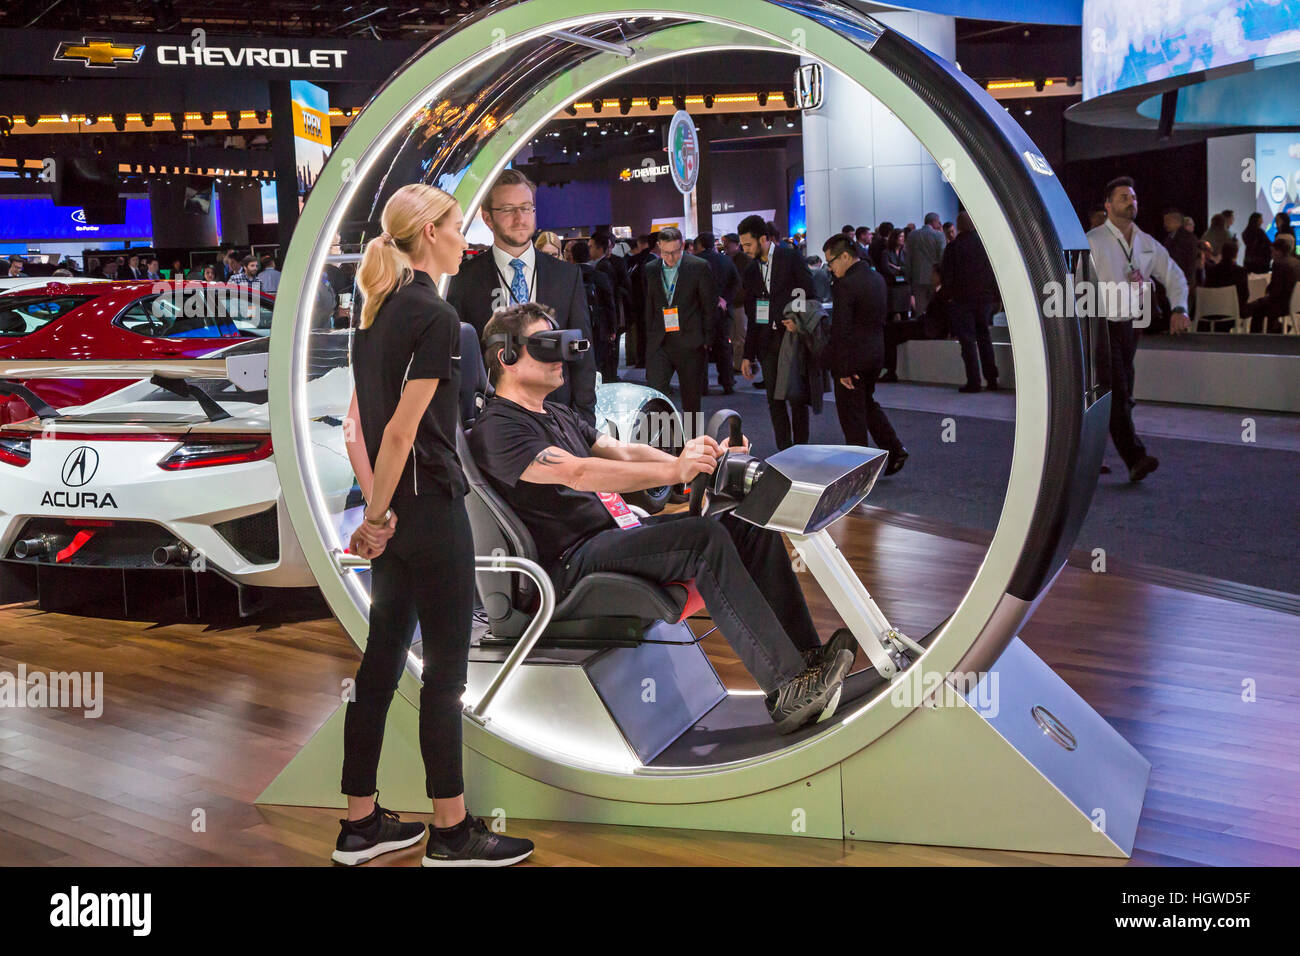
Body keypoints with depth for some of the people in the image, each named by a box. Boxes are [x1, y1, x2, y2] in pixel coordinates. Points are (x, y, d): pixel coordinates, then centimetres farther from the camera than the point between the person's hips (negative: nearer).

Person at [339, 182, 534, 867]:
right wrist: (377, 515, -10)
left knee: (383, 658, 11)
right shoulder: (436, 316, -16)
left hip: (394, 512, 9)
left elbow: (357, 422, 11)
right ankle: (452, 834, 9)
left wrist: (374, 509, 7)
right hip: (430, 509, -9)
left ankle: (361, 824, 18)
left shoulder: (376, 311, 12)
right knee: (445, 668, 0)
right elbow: (402, 431, -20)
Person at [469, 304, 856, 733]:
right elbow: (576, 472, -23)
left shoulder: (559, 416, 24)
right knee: (705, 539, -28)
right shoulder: (496, 430, -8)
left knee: (751, 527, -5)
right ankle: (787, 688, -32)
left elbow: (621, 451, 16)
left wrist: (702, 460, -2)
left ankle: (806, 655, -9)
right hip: (572, 562, -9)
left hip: (616, 533, 9)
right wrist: (674, 471, -32)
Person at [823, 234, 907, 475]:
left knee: (852, 414, 3)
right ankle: (894, 449, 16)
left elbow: (841, 329, -21)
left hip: (853, 358, -9)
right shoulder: (877, 279, 8)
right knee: (868, 404, 23)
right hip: (876, 354, 9)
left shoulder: (845, 285, -20)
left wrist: (843, 369, -18)